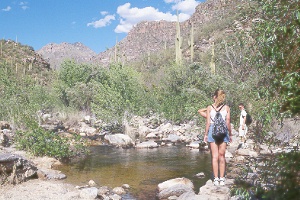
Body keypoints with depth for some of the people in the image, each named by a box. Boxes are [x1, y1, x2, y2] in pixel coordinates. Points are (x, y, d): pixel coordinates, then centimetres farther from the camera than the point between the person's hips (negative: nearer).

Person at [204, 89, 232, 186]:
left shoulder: (209, 108, -1)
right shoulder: (226, 108, 2)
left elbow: (208, 123, -3)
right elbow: (228, 123, 1)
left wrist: (205, 134, 5)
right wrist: (230, 134, 12)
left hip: (212, 130, -1)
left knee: (215, 156, 4)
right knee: (221, 156, 8)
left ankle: (216, 179, 3)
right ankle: (222, 179, 8)